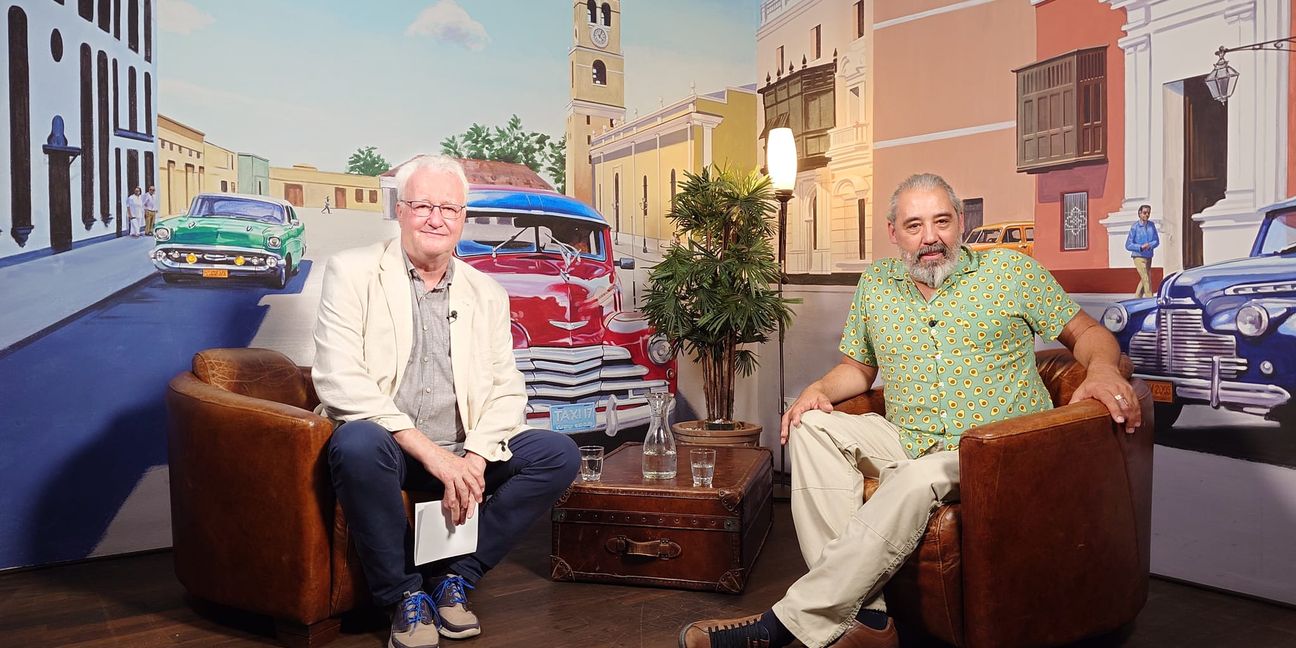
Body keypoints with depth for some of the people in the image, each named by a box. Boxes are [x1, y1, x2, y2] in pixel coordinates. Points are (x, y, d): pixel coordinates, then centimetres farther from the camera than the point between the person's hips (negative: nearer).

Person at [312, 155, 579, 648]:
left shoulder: (487, 293, 11)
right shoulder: (352, 271, -1)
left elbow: (507, 388, 5)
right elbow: (338, 380, -14)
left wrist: (474, 458, -15)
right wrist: (428, 451, -21)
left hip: (462, 454, 4)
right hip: (387, 446, -3)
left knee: (559, 454, -14)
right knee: (358, 442, -36)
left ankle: (457, 579, -1)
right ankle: (404, 594, -11)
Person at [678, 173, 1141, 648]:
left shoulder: (1011, 270, 3)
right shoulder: (875, 284, 11)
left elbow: (1085, 332, 7)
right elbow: (859, 366, 19)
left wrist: (1103, 369, -16)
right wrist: (820, 389, -2)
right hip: (907, 440, 5)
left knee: (918, 479, -36)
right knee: (811, 427, -20)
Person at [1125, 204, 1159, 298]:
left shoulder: (1151, 225, 4)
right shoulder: (1134, 227, -10)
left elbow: (1156, 241, 5)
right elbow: (1128, 245, -9)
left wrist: (1150, 245, -16)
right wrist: (1141, 247, -22)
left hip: (1149, 257, 6)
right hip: (1139, 257, -6)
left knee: (1143, 280, 14)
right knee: (1147, 280, -10)